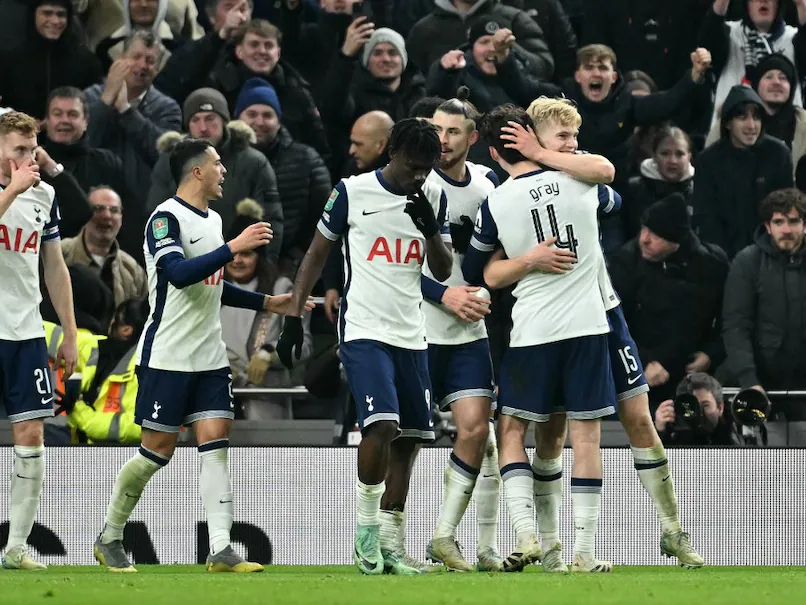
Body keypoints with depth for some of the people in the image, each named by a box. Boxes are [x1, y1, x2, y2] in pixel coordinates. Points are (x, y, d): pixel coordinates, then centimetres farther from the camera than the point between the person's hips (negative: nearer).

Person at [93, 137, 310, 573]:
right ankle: (109, 538, 15)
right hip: (166, 356, -7)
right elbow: (178, 274, -27)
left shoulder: (213, 221, 15)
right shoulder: (166, 218, -11)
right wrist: (234, 247, -29)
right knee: (158, 449, -3)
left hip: (208, 357, 7)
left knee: (216, 440, -5)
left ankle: (220, 551, -11)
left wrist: (266, 303, 23)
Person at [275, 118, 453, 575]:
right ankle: (367, 532, -9)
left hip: (412, 337, 5)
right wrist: (293, 317, 0)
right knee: (382, 426, -23)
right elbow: (317, 254, 5)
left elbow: (444, 271, 9)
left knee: (409, 441, 5)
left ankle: (388, 548, 12)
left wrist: (430, 227, -9)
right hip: (363, 331, -5)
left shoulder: (434, 198, 9)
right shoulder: (352, 192, -3)